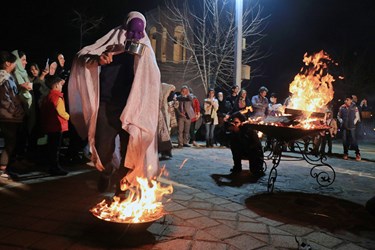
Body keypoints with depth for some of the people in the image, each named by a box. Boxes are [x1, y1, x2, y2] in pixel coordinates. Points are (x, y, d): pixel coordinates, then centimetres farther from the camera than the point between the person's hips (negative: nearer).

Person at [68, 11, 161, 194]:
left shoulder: (144, 52, 10)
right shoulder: (109, 43, 7)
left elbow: (150, 83, 10)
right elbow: (81, 56, -2)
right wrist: (97, 59, -24)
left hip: (131, 109, 1)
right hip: (106, 106, 0)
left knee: (128, 154, 1)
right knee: (103, 151, -3)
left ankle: (121, 188, 24)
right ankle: (106, 171, 32)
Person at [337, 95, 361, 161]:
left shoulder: (354, 108, -1)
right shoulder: (341, 107, 3)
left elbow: (357, 117, 8)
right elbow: (338, 116, 14)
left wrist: (354, 122, -4)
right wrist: (341, 121, 1)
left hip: (352, 127, -2)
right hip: (344, 127, 2)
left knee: (353, 140, -6)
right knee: (345, 141, 4)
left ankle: (358, 154, 7)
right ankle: (345, 153, 17)